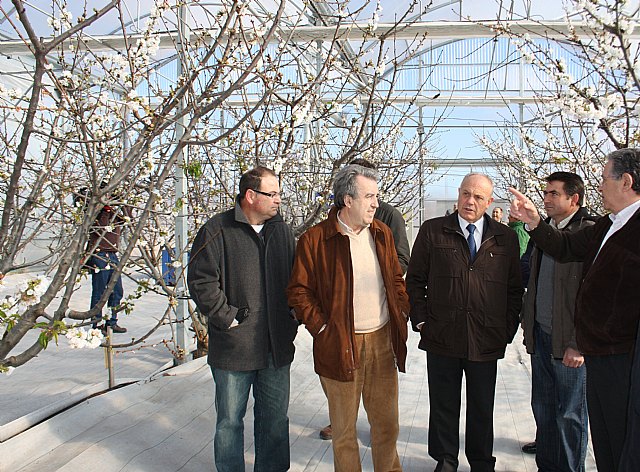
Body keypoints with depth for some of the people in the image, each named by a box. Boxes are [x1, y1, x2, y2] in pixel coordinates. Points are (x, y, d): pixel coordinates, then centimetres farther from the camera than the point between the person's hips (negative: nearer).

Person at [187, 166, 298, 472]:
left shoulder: (282, 231, 7)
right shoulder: (217, 230, -9)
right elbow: (200, 280, -12)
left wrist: (291, 319, 6)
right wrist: (227, 318, -13)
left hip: (277, 347, 5)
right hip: (233, 346, -4)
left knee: (275, 417, 17)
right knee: (230, 420, 11)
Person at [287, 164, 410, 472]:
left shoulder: (382, 233, 8)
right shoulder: (315, 239, -7)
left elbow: (396, 281, 17)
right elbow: (299, 291, -4)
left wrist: (406, 312, 5)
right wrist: (321, 328, -10)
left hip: (383, 341, 4)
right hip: (341, 344, -4)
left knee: (387, 423, 15)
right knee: (344, 428, 10)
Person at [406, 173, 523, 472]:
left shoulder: (505, 238, 5)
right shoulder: (432, 231, 1)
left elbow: (515, 288, 9)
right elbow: (415, 280, 4)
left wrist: (508, 329, 2)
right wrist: (421, 320, -2)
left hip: (487, 341, 1)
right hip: (441, 336, -1)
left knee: (482, 408, 16)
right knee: (443, 405, 12)